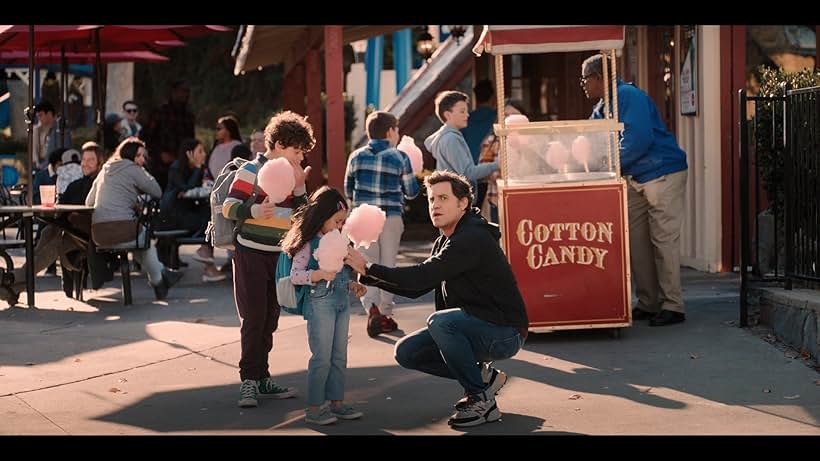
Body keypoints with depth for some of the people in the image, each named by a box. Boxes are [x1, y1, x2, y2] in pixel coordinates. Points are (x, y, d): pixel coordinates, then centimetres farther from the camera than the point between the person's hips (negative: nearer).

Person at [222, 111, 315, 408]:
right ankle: (249, 380, 0)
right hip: (251, 253, -6)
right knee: (253, 318, -7)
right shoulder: (251, 171, -10)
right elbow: (228, 207, -16)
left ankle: (261, 379, 19)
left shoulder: (290, 175, 9)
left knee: (270, 318, 11)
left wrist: (298, 187, -6)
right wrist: (255, 210, -33)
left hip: (278, 256, 7)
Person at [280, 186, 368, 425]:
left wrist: (352, 285, 7)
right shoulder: (308, 244, -10)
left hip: (342, 303, 8)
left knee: (339, 357, 12)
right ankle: (314, 407, 4)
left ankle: (337, 402, 21)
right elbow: (295, 275, -14)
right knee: (322, 358, -4)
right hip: (320, 304, -8)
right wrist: (319, 274, -27)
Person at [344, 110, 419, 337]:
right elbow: (411, 192, 3)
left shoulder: (356, 157, 2)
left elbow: (348, 190, 11)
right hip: (391, 217, -1)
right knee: (388, 265, 10)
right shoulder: (400, 157, -3)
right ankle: (385, 313, 12)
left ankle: (372, 307, -16)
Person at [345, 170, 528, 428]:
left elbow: (423, 276, -28)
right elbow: (417, 288, 11)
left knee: (440, 321, -33)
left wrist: (369, 268, -23)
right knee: (406, 352, 0)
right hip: (475, 329, 9)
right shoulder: (445, 242, 11)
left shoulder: (473, 239, -21)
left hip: (504, 333, -9)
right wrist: (369, 276, -2)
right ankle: (482, 376, 12)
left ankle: (482, 402, -19)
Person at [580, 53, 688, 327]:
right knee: (637, 242, 7)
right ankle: (648, 303, 13)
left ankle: (673, 306, -5)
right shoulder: (600, 109, 14)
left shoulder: (628, 96, -16)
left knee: (664, 240, -8)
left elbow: (639, 140, -25)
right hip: (635, 179, 10)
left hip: (663, 173, -10)